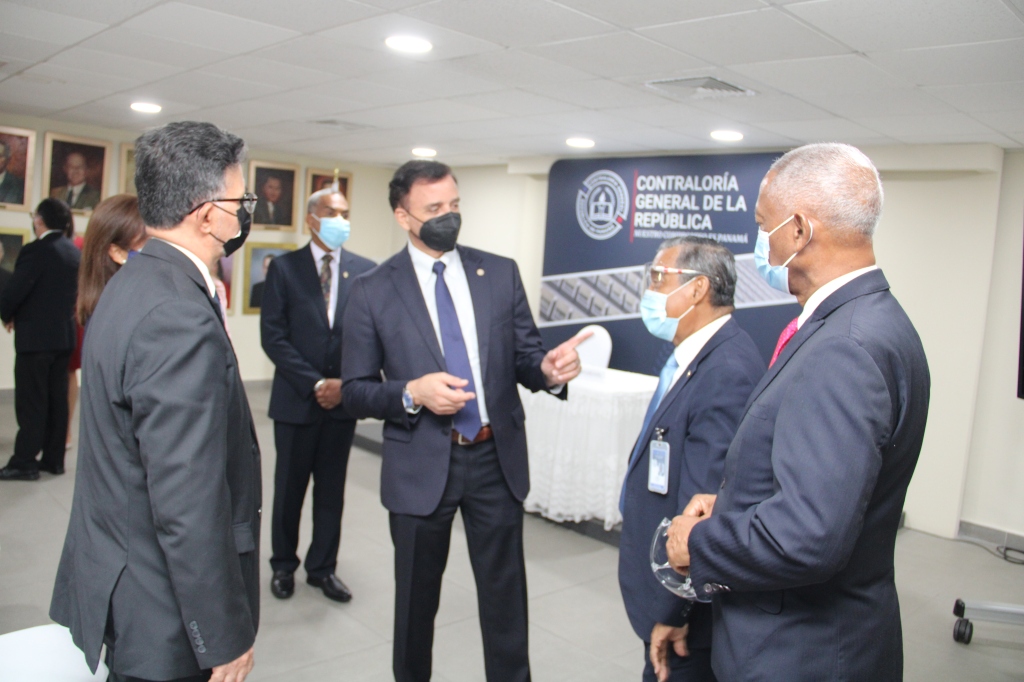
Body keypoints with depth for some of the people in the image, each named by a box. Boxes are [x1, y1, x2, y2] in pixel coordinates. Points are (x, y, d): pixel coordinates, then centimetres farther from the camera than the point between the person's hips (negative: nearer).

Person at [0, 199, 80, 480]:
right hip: (64, 334, 7)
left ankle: (25, 462, 3)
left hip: (35, 337, -7)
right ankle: (54, 458, 16)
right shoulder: (75, 252, 7)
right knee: (57, 399, 10)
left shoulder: (35, 250, -15)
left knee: (31, 402, -1)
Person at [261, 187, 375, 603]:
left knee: (332, 489, 11)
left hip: (343, 398, 2)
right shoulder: (284, 268, -2)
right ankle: (283, 565, 29)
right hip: (296, 398, -1)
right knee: (289, 487, 11)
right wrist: (314, 384, -13)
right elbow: (273, 336, -7)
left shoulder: (365, 271, 2)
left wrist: (345, 382, -10)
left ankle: (322, 568, 26)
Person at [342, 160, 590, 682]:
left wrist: (548, 369, -21)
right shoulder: (372, 291, -4)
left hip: (497, 459, 2)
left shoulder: (501, 273, 2)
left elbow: (523, 357, 3)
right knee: (416, 598, 17)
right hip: (420, 466, -1)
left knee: (505, 596, 12)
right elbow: (355, 392, -3)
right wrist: (413, 393, -21)